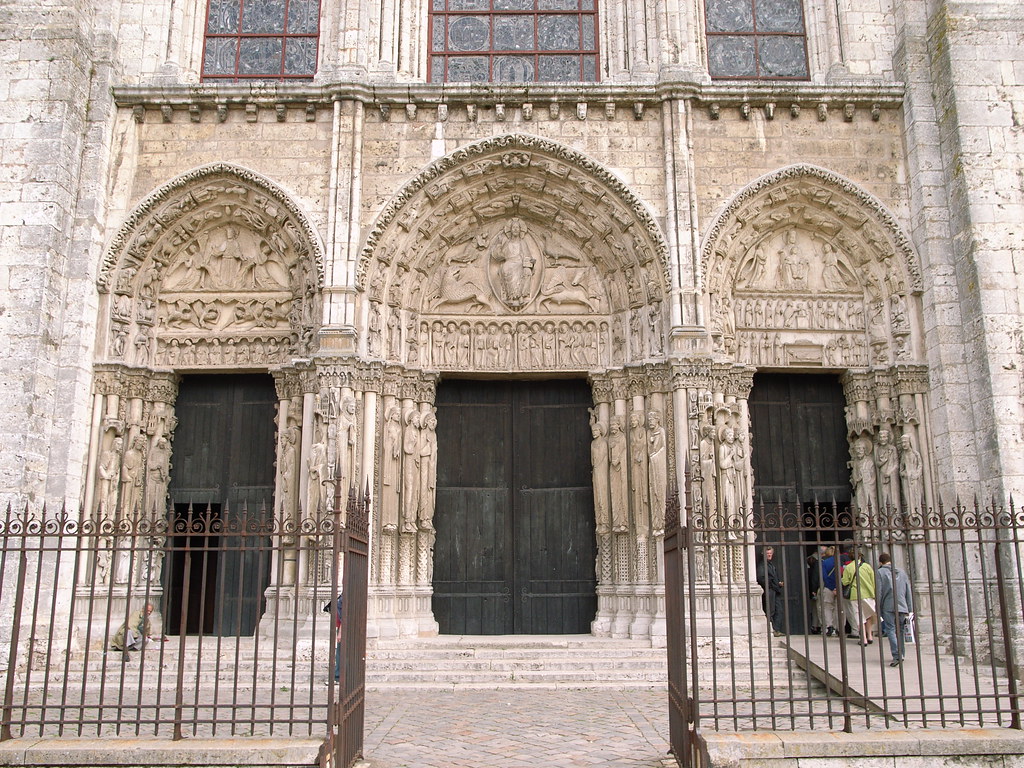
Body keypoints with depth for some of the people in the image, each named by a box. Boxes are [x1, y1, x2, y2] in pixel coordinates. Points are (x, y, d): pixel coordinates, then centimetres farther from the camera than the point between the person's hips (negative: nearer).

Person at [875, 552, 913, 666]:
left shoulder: (880, 572, -1)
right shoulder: (902, 571, 14)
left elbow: (878, 593, -4)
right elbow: (909, 591, 14)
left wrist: (878, 611, 0)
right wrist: (910, 609, 15)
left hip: (888, 607, -5)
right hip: (902, 606, 5)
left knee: (891, 630, -6)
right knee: (900, 631, 15)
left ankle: (897, 656, -18)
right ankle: (902, 655, 19)